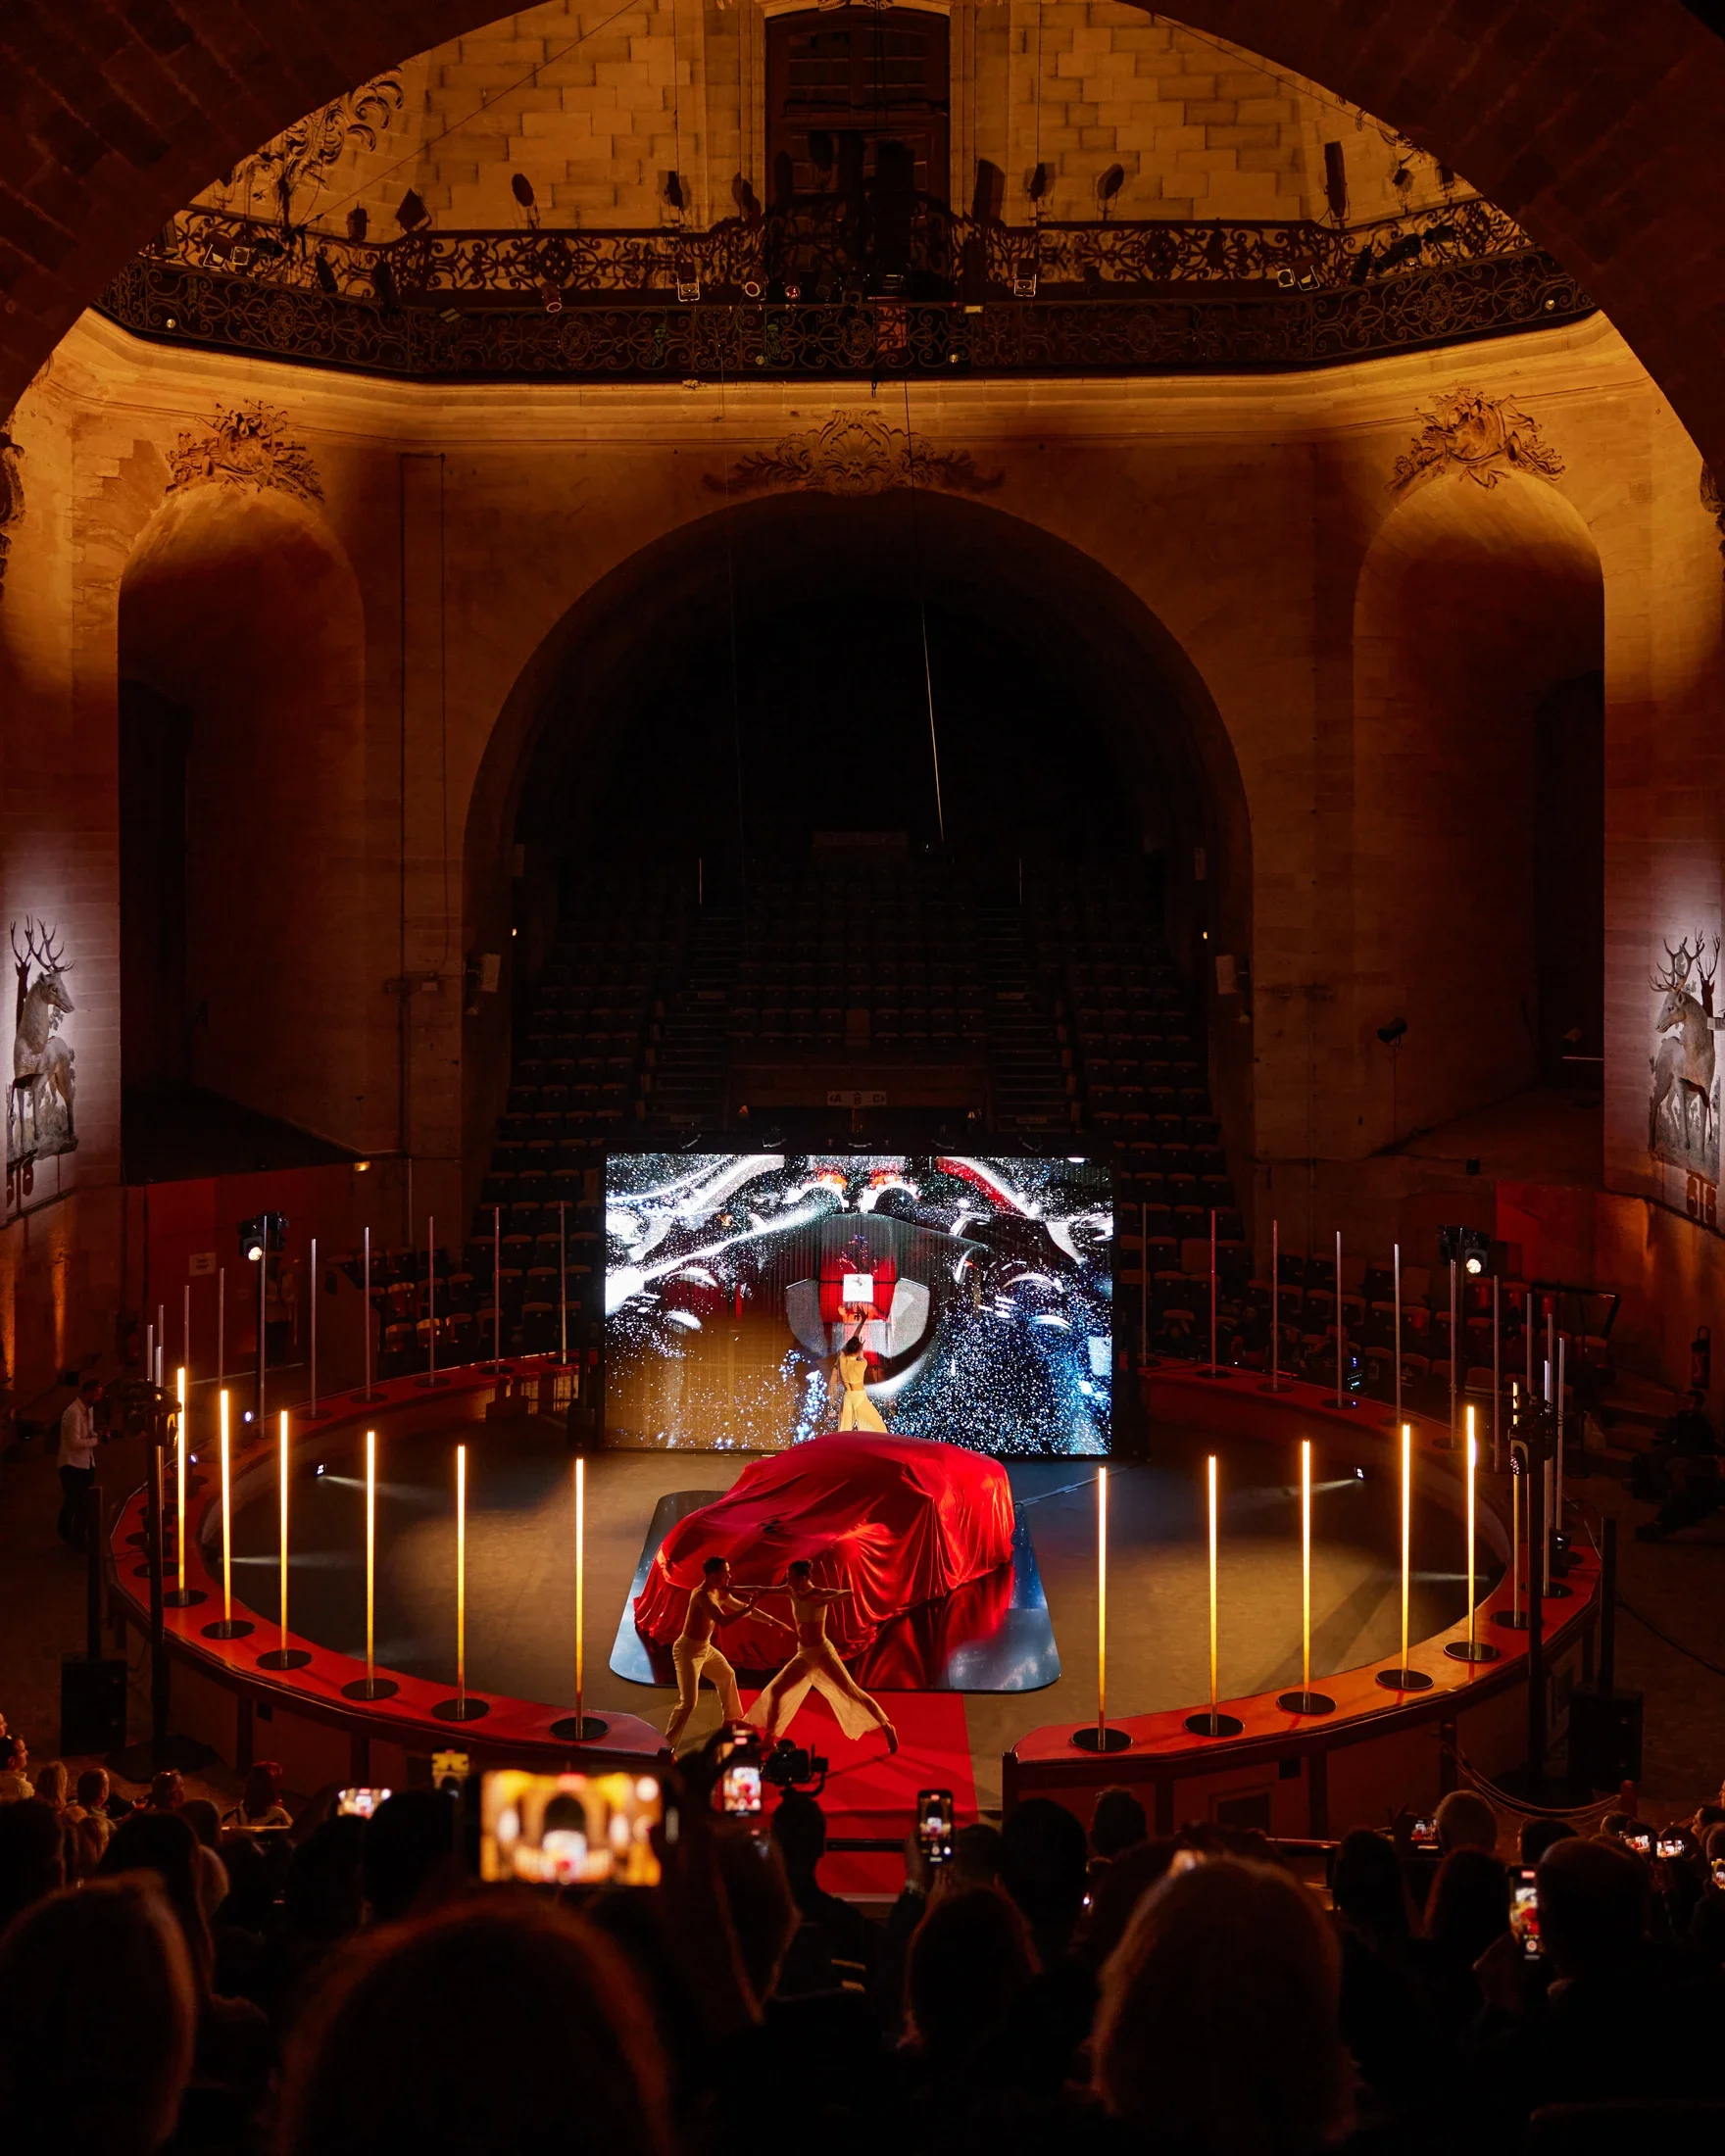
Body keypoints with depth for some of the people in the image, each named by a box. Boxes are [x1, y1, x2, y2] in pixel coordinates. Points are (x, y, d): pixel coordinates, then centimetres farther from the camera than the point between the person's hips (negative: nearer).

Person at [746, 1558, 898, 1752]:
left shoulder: (820, 1593, -15)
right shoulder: (791, 1592, 2)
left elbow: (848, 1592, -31)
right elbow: (763, 1591, 6)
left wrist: (823, 1602, -42)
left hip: (822, 1652, -6)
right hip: (803, 1655, 6)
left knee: (851, 1692, -8)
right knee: (774, 1691, 2)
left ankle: (887, 1729, -1)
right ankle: (769, 1739, 15)